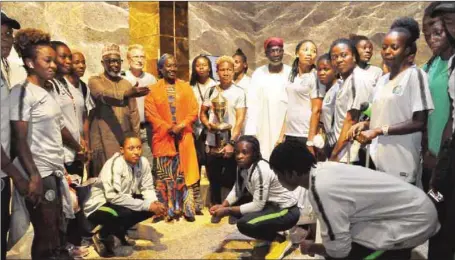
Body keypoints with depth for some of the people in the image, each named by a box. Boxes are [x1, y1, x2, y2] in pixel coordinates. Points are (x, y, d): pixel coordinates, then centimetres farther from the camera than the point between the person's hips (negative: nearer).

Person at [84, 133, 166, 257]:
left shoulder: (143, 162, -9)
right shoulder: (114, 164, -27)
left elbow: (147, 188, -3)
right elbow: (114, 197, -35)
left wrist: (154, 203, -26)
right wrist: (147, 205, -34)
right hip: (99, 206, -7)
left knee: (153, 206, -8)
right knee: (126, 213, -35)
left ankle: (119, 233, 10)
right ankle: (102, 236, -3)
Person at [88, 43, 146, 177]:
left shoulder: (126, 83, 14)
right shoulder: (94, 81, 0)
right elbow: (105, 95, -23)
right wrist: (129, 93, -40)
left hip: (126, 139, 4)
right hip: (104, 140, -4)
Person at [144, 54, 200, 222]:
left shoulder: (186, 87, 11)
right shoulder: (153, 90, 5)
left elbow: (194, 110, 4)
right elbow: (150, 114, -4)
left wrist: (182, 125, -11)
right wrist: (169, 128, -14)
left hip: (184, 137, 2)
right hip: (163, 138, -1)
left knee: (185, 174, 3)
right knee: (165, 176, 1)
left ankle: (187, 210, 11)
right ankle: (168, 210, 11)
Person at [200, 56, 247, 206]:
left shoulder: (239, 92, -4)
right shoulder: (210, 91, 6)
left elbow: (240, 119, -9)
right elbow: (202, 113, 14)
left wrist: (231, 143, -17)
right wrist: (208, 124, -9)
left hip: (231, 145, -3)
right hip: (212, 144, 3)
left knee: (232, 181, 5)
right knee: (214, 180, 14)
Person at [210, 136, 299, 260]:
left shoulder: (261, 170, -28)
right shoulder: (242, 166, -3)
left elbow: (258, 206, -26)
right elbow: (237, 190, 6)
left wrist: (227, 211, -21)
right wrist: (223, 205, -11)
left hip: (287, 211, -9)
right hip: (270, 204, 9)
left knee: (244, 224, -25)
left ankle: (280, 240, -1)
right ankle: (265, 238, 15)